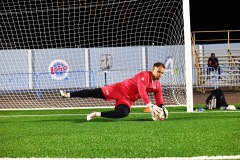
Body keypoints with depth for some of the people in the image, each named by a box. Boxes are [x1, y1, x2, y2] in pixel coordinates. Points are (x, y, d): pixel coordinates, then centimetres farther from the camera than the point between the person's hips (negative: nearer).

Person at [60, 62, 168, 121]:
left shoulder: (157, 86, 3)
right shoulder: (144, 75, -18)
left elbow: (159, 99, 9)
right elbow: (141, 91, -30)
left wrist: (162, 108, -11)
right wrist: (150, 105, -36)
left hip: (128, 100, 4)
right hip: (120, 89, -4)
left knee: (123, 113, -27)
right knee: (94, 92, -11)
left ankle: (97, 114, -16)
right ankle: (68, 94, 0)